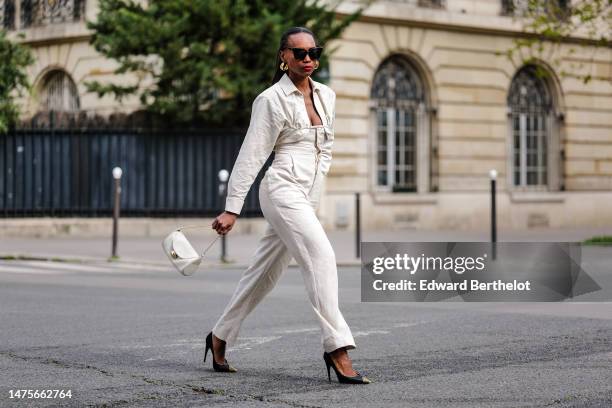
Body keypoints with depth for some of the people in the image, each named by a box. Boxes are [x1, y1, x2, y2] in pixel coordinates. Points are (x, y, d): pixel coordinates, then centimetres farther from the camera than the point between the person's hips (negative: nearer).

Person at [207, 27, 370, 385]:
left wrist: (316, 181, 11)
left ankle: (220, 336, 27)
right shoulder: (271, 100, -6)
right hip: (283, 189, -7)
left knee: (266, 272, 12)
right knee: (322, 256, -21)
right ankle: (337, 346, -21)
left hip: (309, 195, 7)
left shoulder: (327, 96, 13)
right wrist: (232, 209, -9)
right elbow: (251, 156, -7)